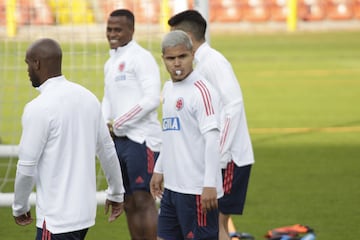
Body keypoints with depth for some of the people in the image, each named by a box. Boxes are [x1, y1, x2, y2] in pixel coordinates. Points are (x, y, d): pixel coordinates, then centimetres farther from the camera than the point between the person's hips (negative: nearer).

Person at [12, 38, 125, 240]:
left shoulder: (38, 108, -16)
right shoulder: (88, 98, 6)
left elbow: (27, 167, -14)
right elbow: (108, 151, 14)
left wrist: (20, 207, 2)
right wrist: (116, 193, 26)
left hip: (58, 219, -8)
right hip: (85, 208, 8)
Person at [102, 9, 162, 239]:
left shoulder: (140, 58, -9)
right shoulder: (111, 63, 18)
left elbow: (152, 99, -18)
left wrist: (118, 124, -14)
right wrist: (105, 125, 3)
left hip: (140, 139, -9)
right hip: (118, 140, 9)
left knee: (142, 199, -10)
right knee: (129, 203, 10)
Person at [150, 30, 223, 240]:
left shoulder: (201, 90, -13)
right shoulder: (168, 88, 14)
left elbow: (212, 138, -20)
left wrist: (209, 185, -25)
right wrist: (159, 170, 25)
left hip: (196, 190, -9)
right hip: (172, 187, 9)